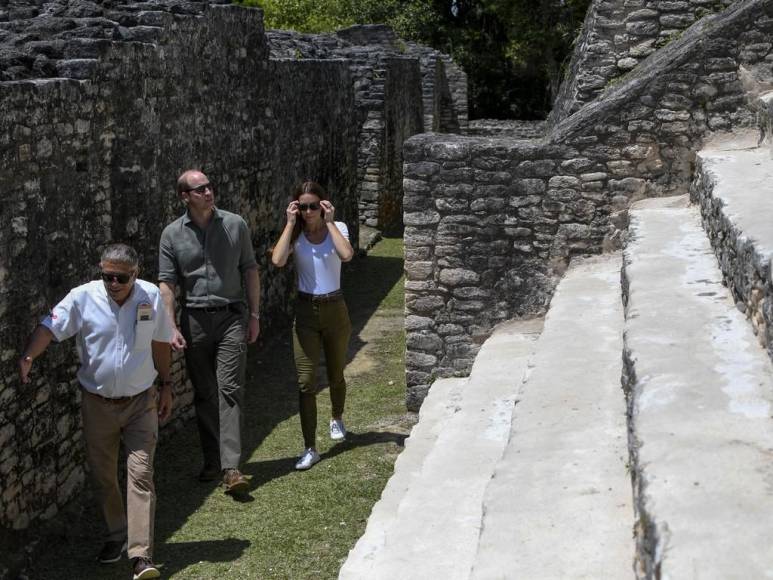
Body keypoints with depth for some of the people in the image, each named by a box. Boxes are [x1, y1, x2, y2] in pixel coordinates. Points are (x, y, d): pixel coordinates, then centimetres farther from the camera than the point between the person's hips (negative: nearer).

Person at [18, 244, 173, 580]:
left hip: (141, 402, -1)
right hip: (97, 404, 1)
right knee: (103, 476, 11)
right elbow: (50, 327, -21)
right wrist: (28, 356, -40)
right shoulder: (82, 298, -11)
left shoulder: (151, 297, -6)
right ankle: (116, 534, 33)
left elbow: (160, 343, 6)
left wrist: (166, 386, 10)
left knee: (141, 474, -8)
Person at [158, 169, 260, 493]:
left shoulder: (234, 225, 2)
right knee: (204, 394, 9)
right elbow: (166, 283, -2)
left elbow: (250, 271, 8)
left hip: (230, 317, -1)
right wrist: (171, 327, -11)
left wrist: (254, 315, 5)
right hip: (194, 320, 1)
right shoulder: (172, 234, 1)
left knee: (229, 390, -9)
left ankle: (231, 468, -14)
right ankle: (212, 461, 20)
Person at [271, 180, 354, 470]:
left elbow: (346, 255, -27)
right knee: (305, 383, -6)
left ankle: (337, 419, 47)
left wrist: (329, 221, -21)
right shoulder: (295, 233, -3)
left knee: (336, 375, 17)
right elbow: (277, 260, -24)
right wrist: (290, 223, -18)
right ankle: (310, 448, -1)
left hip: (334, 309, 0)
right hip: (305, 311, 0)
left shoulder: (337, 228, -4)